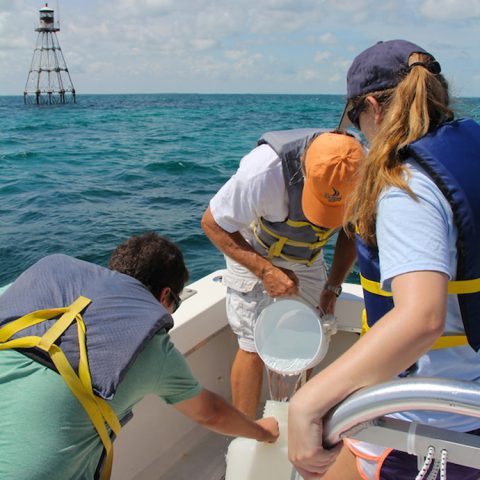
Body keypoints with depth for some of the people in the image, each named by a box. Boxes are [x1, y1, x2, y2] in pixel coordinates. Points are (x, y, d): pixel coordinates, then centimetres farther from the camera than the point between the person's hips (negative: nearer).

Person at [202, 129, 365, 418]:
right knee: (254, 347, -6)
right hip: (253, 255, -4)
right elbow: (213, 224, -26)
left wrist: (333, 286, -15)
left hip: (308, 258, 4)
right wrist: (265, 270, -34)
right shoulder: (265, 170, -39)